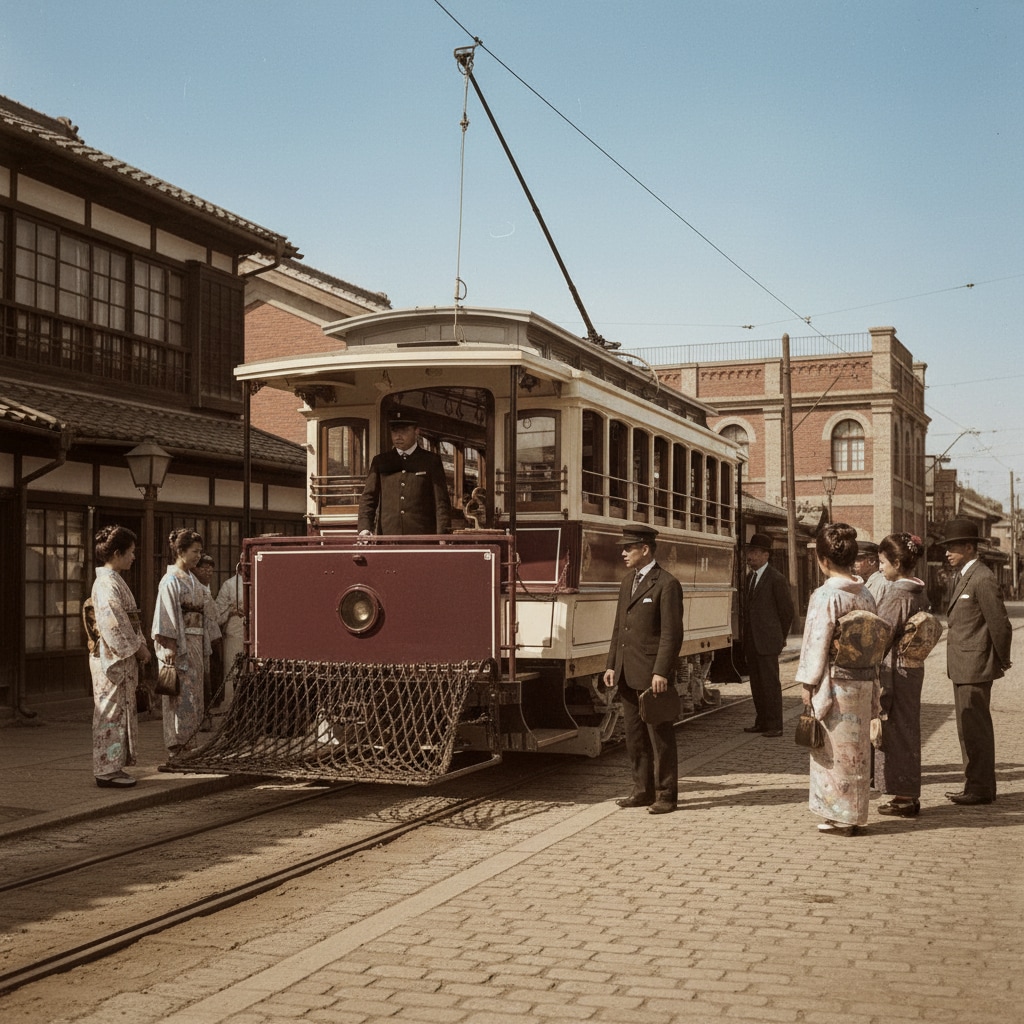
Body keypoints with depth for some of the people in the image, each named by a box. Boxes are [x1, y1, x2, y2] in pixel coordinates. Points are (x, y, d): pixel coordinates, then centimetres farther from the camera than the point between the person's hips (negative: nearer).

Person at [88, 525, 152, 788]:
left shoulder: (114, 581, 16)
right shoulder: (106, 584, -16)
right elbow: (114, 624, -21)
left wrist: (140, 646, 11)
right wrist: (138, 648, -14)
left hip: (122, 658, 10)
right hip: (112, 658, -10)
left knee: (121, 711, 12)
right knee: (111, 713, -5)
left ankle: (112, 767, 18)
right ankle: (107, 771, 1)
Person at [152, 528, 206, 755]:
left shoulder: (192, 581, 15)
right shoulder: (171, 581, -11)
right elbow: (167, 617, -16)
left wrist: (201, 645, 15)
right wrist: (170, 648, -20)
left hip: (194, 643, 9)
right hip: (178, 643, -9)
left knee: (193, 692, 9)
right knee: (180, 693, -6)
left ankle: (186, 742, 16)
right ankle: (176, 745, 0)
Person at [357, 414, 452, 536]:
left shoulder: (431, 461, 7)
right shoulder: (380, 461, 13)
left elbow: (442, 502, 3)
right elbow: (368, 498, 10)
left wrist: (442, 536, -9)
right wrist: (364, 529, -6)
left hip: (422, 539, -2)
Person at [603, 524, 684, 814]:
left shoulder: (667, 584, -10)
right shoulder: (627, 583, 15)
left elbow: (672, 633, -14)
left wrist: (661, 673, -19)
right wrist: (612, 665, 12)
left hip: (652, 675, -8)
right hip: (627, 675, 8)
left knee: (660, 736, 0)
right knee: (635, 736, 12)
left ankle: (666, 795, 8)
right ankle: (642, 790, 21)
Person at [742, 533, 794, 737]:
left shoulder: (777, 579, -9)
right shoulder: (751, 578, 15)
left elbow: (787, 610, -4)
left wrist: (780, 637, 4)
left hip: (768, 642, -8)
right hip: (752, 642, 8)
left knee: (770, 682, -5)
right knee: (756, 683, 10)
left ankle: (775, 726, -2)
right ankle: (761, 722, 17)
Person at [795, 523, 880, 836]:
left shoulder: (826, 595, -16)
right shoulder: (865, 594, 6)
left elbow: (818, 642, -16)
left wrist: (808, 682, -9)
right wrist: (870, 675, 19)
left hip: (835, 682, -7)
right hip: (864, 681, 7)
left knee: (835, 749, 2)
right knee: (857, 748, 13)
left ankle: (839, 818, 9)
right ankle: (854, 815, 21)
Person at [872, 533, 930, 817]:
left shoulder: (896, 594, -19)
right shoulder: (919, 590, 8)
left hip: (894, 668, -9)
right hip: (913, 666, 9)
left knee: (895, 731, 0)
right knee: (907, 730, 14)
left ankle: (904, 798, 6)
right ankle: (909, 795, 21)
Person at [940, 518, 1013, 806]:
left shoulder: (982, 579, -17)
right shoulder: (961, 577, 14)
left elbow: (1000, 624, -16)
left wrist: (1003, 661, -5)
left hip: (975, 668, -10)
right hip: (962, 668, 10)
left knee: (976, 728, -4)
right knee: (968, 728, 15)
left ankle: (981, 788, 3)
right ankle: (975, 784, 23)